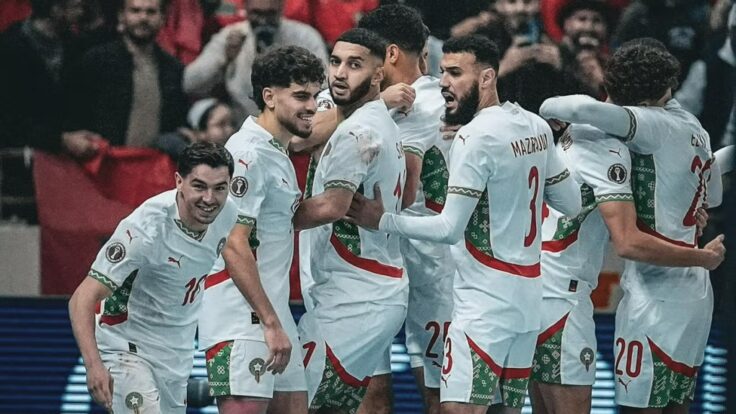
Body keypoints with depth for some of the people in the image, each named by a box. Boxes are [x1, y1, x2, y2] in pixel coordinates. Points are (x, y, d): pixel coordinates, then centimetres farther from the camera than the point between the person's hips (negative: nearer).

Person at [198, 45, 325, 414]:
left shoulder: (277, 153, 18)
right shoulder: (249, 154, -13)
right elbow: (234, 245, -19)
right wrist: (270, 322, -21)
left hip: (272, 314, 10)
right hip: (242, 317, -10)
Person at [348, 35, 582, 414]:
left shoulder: (475, 137, -15)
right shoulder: (537, 127, 8)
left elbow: (449, 228, -17)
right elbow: (571, 204, 16)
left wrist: (383, 221, -10)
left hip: (485, 302, -9)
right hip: (528, 296, 9)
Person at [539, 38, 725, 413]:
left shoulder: (657, 125, -13)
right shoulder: (693, 128, 11)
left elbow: (586, 109, -30)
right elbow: (714, 190, 28)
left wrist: (548, 109, -10)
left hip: (656, 293, -9)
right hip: (694, 292, 9)